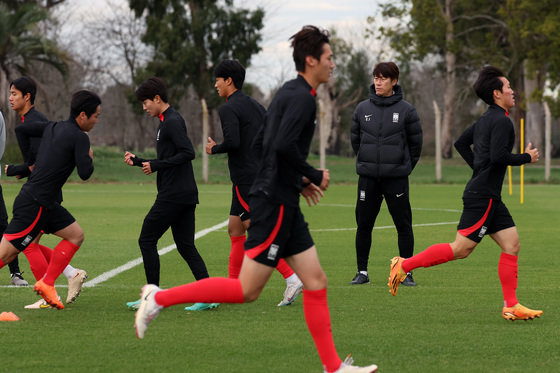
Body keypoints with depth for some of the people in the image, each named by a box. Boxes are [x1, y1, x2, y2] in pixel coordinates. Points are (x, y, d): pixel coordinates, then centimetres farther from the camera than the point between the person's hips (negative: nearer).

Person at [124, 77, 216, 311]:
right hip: (185, 194, 10)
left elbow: (188, 153, -22)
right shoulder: (166, 122, 19)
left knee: (147, 240, -2)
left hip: (173, 195, -10)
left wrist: (156, 165, -18)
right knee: (185, 246, 8)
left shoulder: (172, 121, -12)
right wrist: (138, 161, 17)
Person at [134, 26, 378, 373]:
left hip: (283, 204, 10)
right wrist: (314, 176, -13)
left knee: (316, 283, 6)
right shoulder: (302, 96, -13)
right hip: (274, 204, -10)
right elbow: (284, 145, -27)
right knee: (247, 290, -6)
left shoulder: (288, 92, 16)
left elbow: (260, 145, 21)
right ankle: (160, 298, 1)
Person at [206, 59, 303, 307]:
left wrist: (214, 149, -6)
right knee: (235, 228, 14)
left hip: (247, 180, -9)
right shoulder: (255, 106, 16)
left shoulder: (229, 109, -11)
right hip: (261, 174, 9)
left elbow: (232, 141, -24)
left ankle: (292, 279, -17)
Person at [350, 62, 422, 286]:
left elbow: (415, 141, 5)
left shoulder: (406, 110, -3)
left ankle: (406, 273, 7)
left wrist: (405, 166, 7)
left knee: (403, 225, -2)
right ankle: (362, 272, 14)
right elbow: (355, 139, 15)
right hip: (368, 177, 2)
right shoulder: (362, 109, 4)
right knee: (363, 224, 4)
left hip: (396, 178, -2)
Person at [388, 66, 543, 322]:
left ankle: (511, 306, 4)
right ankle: (405, 265, -2)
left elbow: (461, 143, 25)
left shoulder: (486, 119, 16)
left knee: (511, 244, 5)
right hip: (482, 196, -10)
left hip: (489, 197, 10)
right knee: (461, 249, -9)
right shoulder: (501, 121, -14)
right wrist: (526, 158, -11)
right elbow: (498, 156, -25)